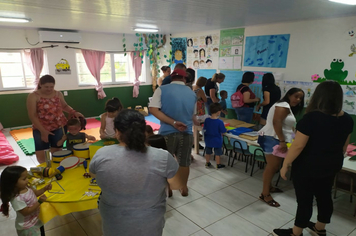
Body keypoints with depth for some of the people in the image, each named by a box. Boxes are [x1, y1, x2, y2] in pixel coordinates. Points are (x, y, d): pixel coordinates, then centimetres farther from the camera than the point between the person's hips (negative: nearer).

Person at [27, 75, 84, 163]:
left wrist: (74, 112, -3)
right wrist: (43, 131, -19)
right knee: (40, 155, 0)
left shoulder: (58, 94, 2)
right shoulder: (33, 96, -10)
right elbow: (32, 115, -12)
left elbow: (65, 106, 18)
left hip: (59, 127, 2)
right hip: (41, 129, -2)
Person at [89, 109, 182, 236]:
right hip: (149, 226, 0)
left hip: (114, 225, 1)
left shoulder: (101, 155, -20)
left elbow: (93, 174, 1)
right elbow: (176, 185, -9)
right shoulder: (163, 158, -25)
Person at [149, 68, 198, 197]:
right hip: (186, 133, 2)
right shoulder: (192, 93, 7)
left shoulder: (162, 90, -3)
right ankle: (184, 188, 31)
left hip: (167, 132, -2)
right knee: (184, 162, 17)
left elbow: (153, 109, -16)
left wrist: (173, 123, -18)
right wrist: (197, 122, 36)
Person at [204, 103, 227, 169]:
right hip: (217, 141, -4)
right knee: (217, 153, 13)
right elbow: (223, 132, -17)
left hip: (208, 140, 4)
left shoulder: (206, 120, -11)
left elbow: (205, 129, 2)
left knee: (207, 152, 20)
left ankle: (207, 163, 35)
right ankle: (218, 165, 27)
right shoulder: (220, 122, -24)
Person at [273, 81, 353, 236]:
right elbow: (344, 146, 11)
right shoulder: (347, 119, -2)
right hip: (331, 166, 7)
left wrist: (285, 165, -12)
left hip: (308, 167, -7)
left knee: (304, 199, 7)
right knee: (324, 196, 21)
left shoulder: (312, 118, -25)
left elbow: (298, 146, -23)